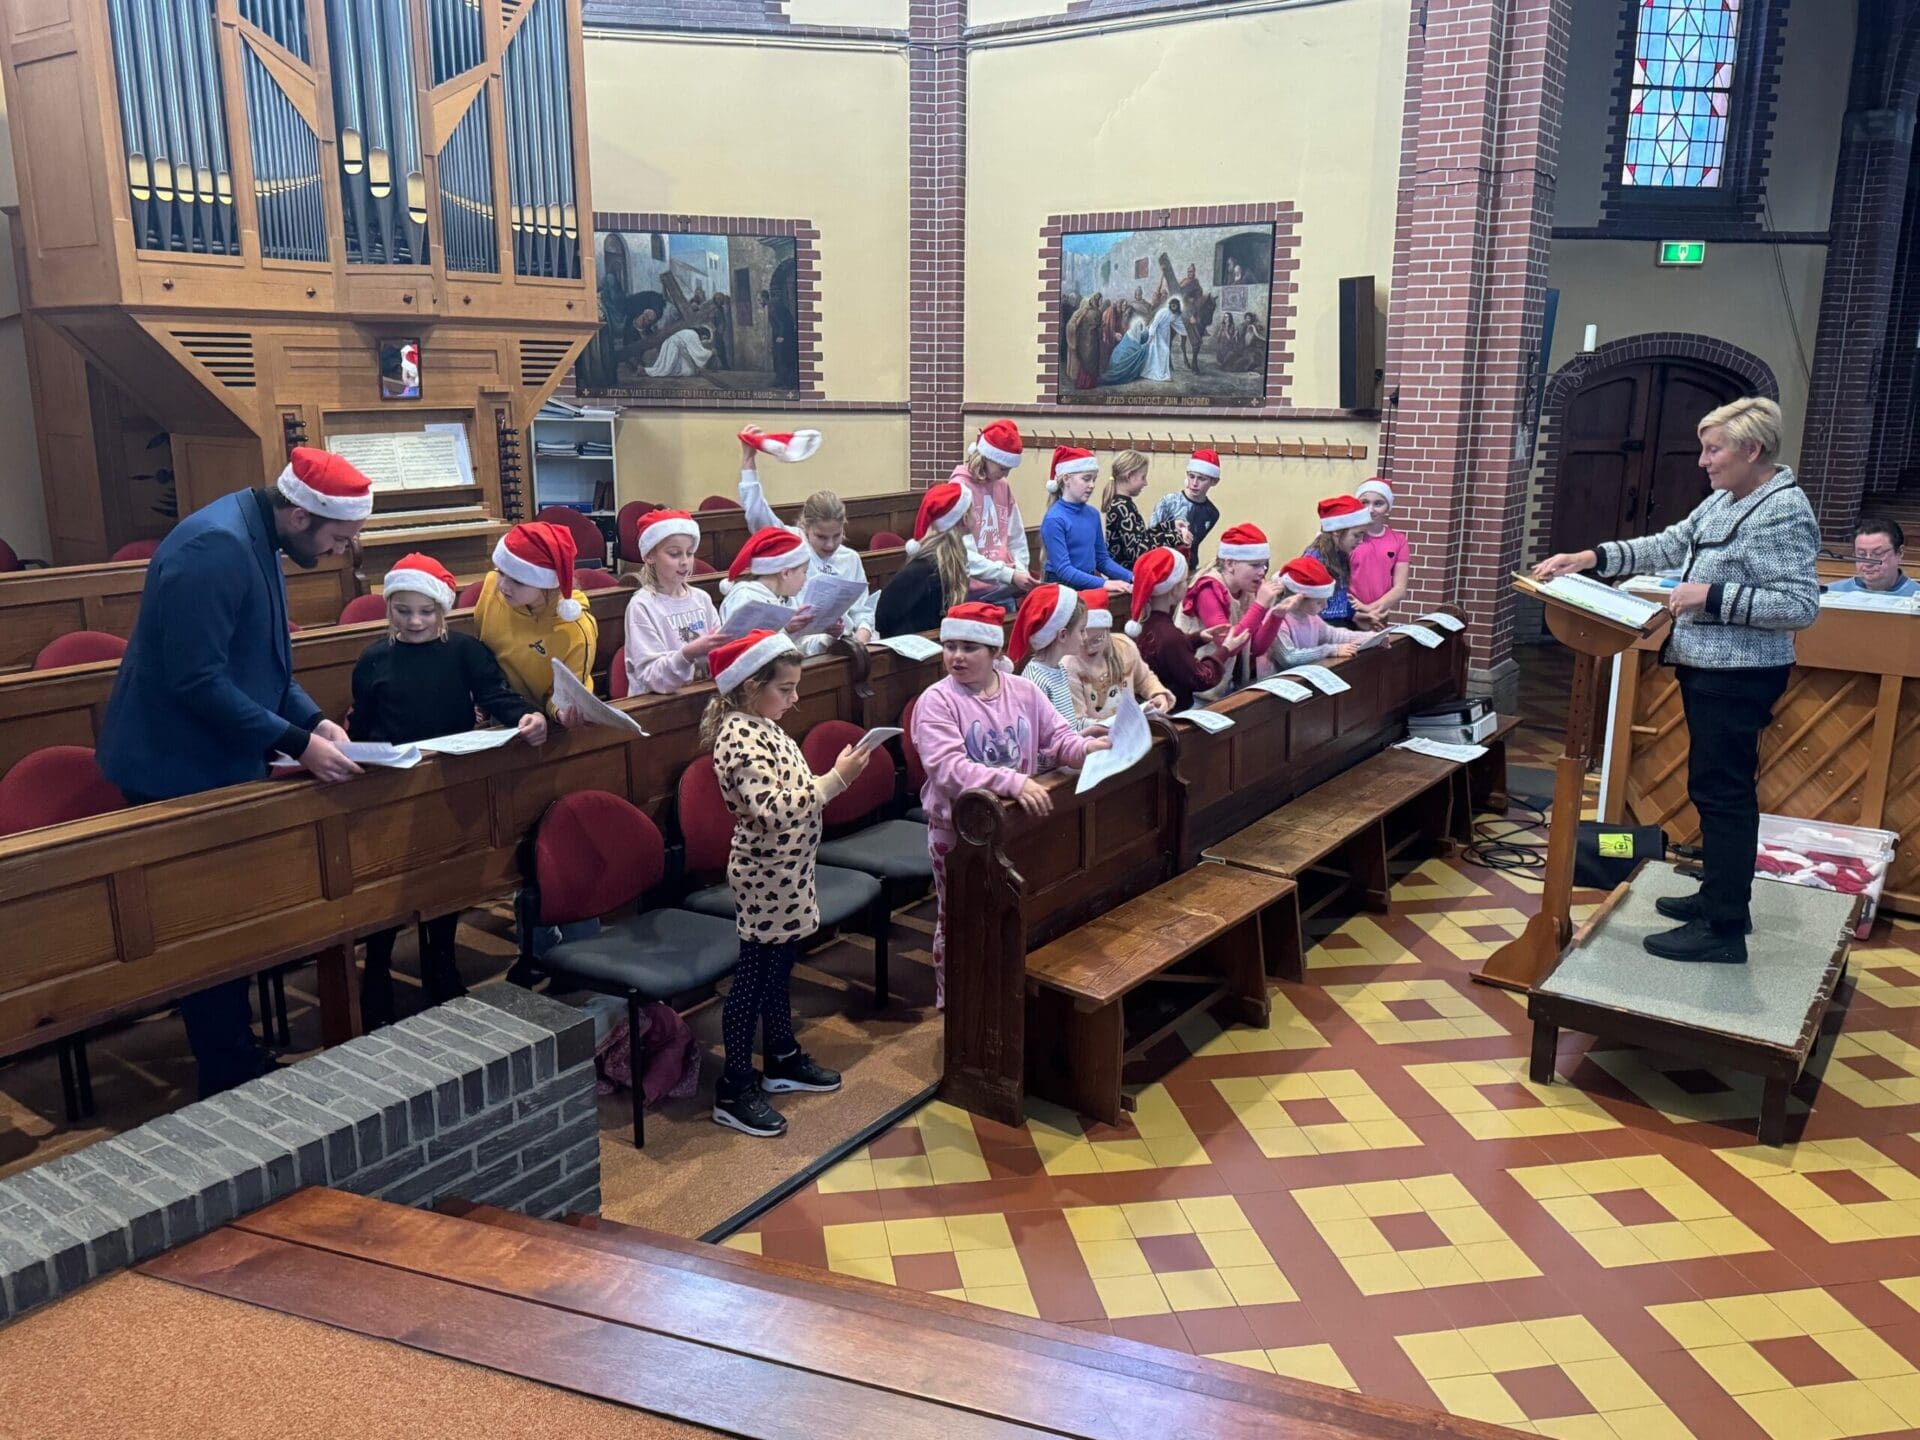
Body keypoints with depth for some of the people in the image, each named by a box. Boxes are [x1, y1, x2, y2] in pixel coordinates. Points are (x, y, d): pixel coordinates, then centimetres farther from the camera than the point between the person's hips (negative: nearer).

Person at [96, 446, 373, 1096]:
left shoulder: (257, 539, 7)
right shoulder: (215, 547, -24)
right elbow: (197, 679, -29)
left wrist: (313, 719, 2)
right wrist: (296, 743, -27)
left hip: (218, 762, 10)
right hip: (180, 770, -10)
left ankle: (235, 1056, 28)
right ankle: (230, 1075, 12)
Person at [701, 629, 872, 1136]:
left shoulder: (760, 727, 7)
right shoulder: (740, 739, -24)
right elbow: (774, 812, -32)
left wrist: (834, 775, 5)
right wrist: (835, 780, -29)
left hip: (785, 872, 10)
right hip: (764, 876, -10)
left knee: (780, 963, 21)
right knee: (754, 975, -1)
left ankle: (783, 1059, 38)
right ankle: (733, 1092, 10)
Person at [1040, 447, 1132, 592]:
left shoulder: (1093, 514, 8)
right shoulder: (1054, 520, -11)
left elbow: (1102, 559, 14)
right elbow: (1063, 570, -17)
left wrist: (1131, 577, 1)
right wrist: (1104, 583, -24)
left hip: (1089, 585, 6)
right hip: (1062, 588, -6)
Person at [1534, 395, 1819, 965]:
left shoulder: (1782, 513, -18)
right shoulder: (1723, 501, 10)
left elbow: (1801, 606, -21)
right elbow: (1668, 545, 14)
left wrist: (1712, 596, -24)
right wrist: (1589, 558, 4)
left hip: (1738, 677, -10)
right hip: (1709, 669, 10)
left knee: (1723, 793, -5)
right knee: (1716, 789, 18)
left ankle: (1723, 929, 2)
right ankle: (1721, 895, 31)